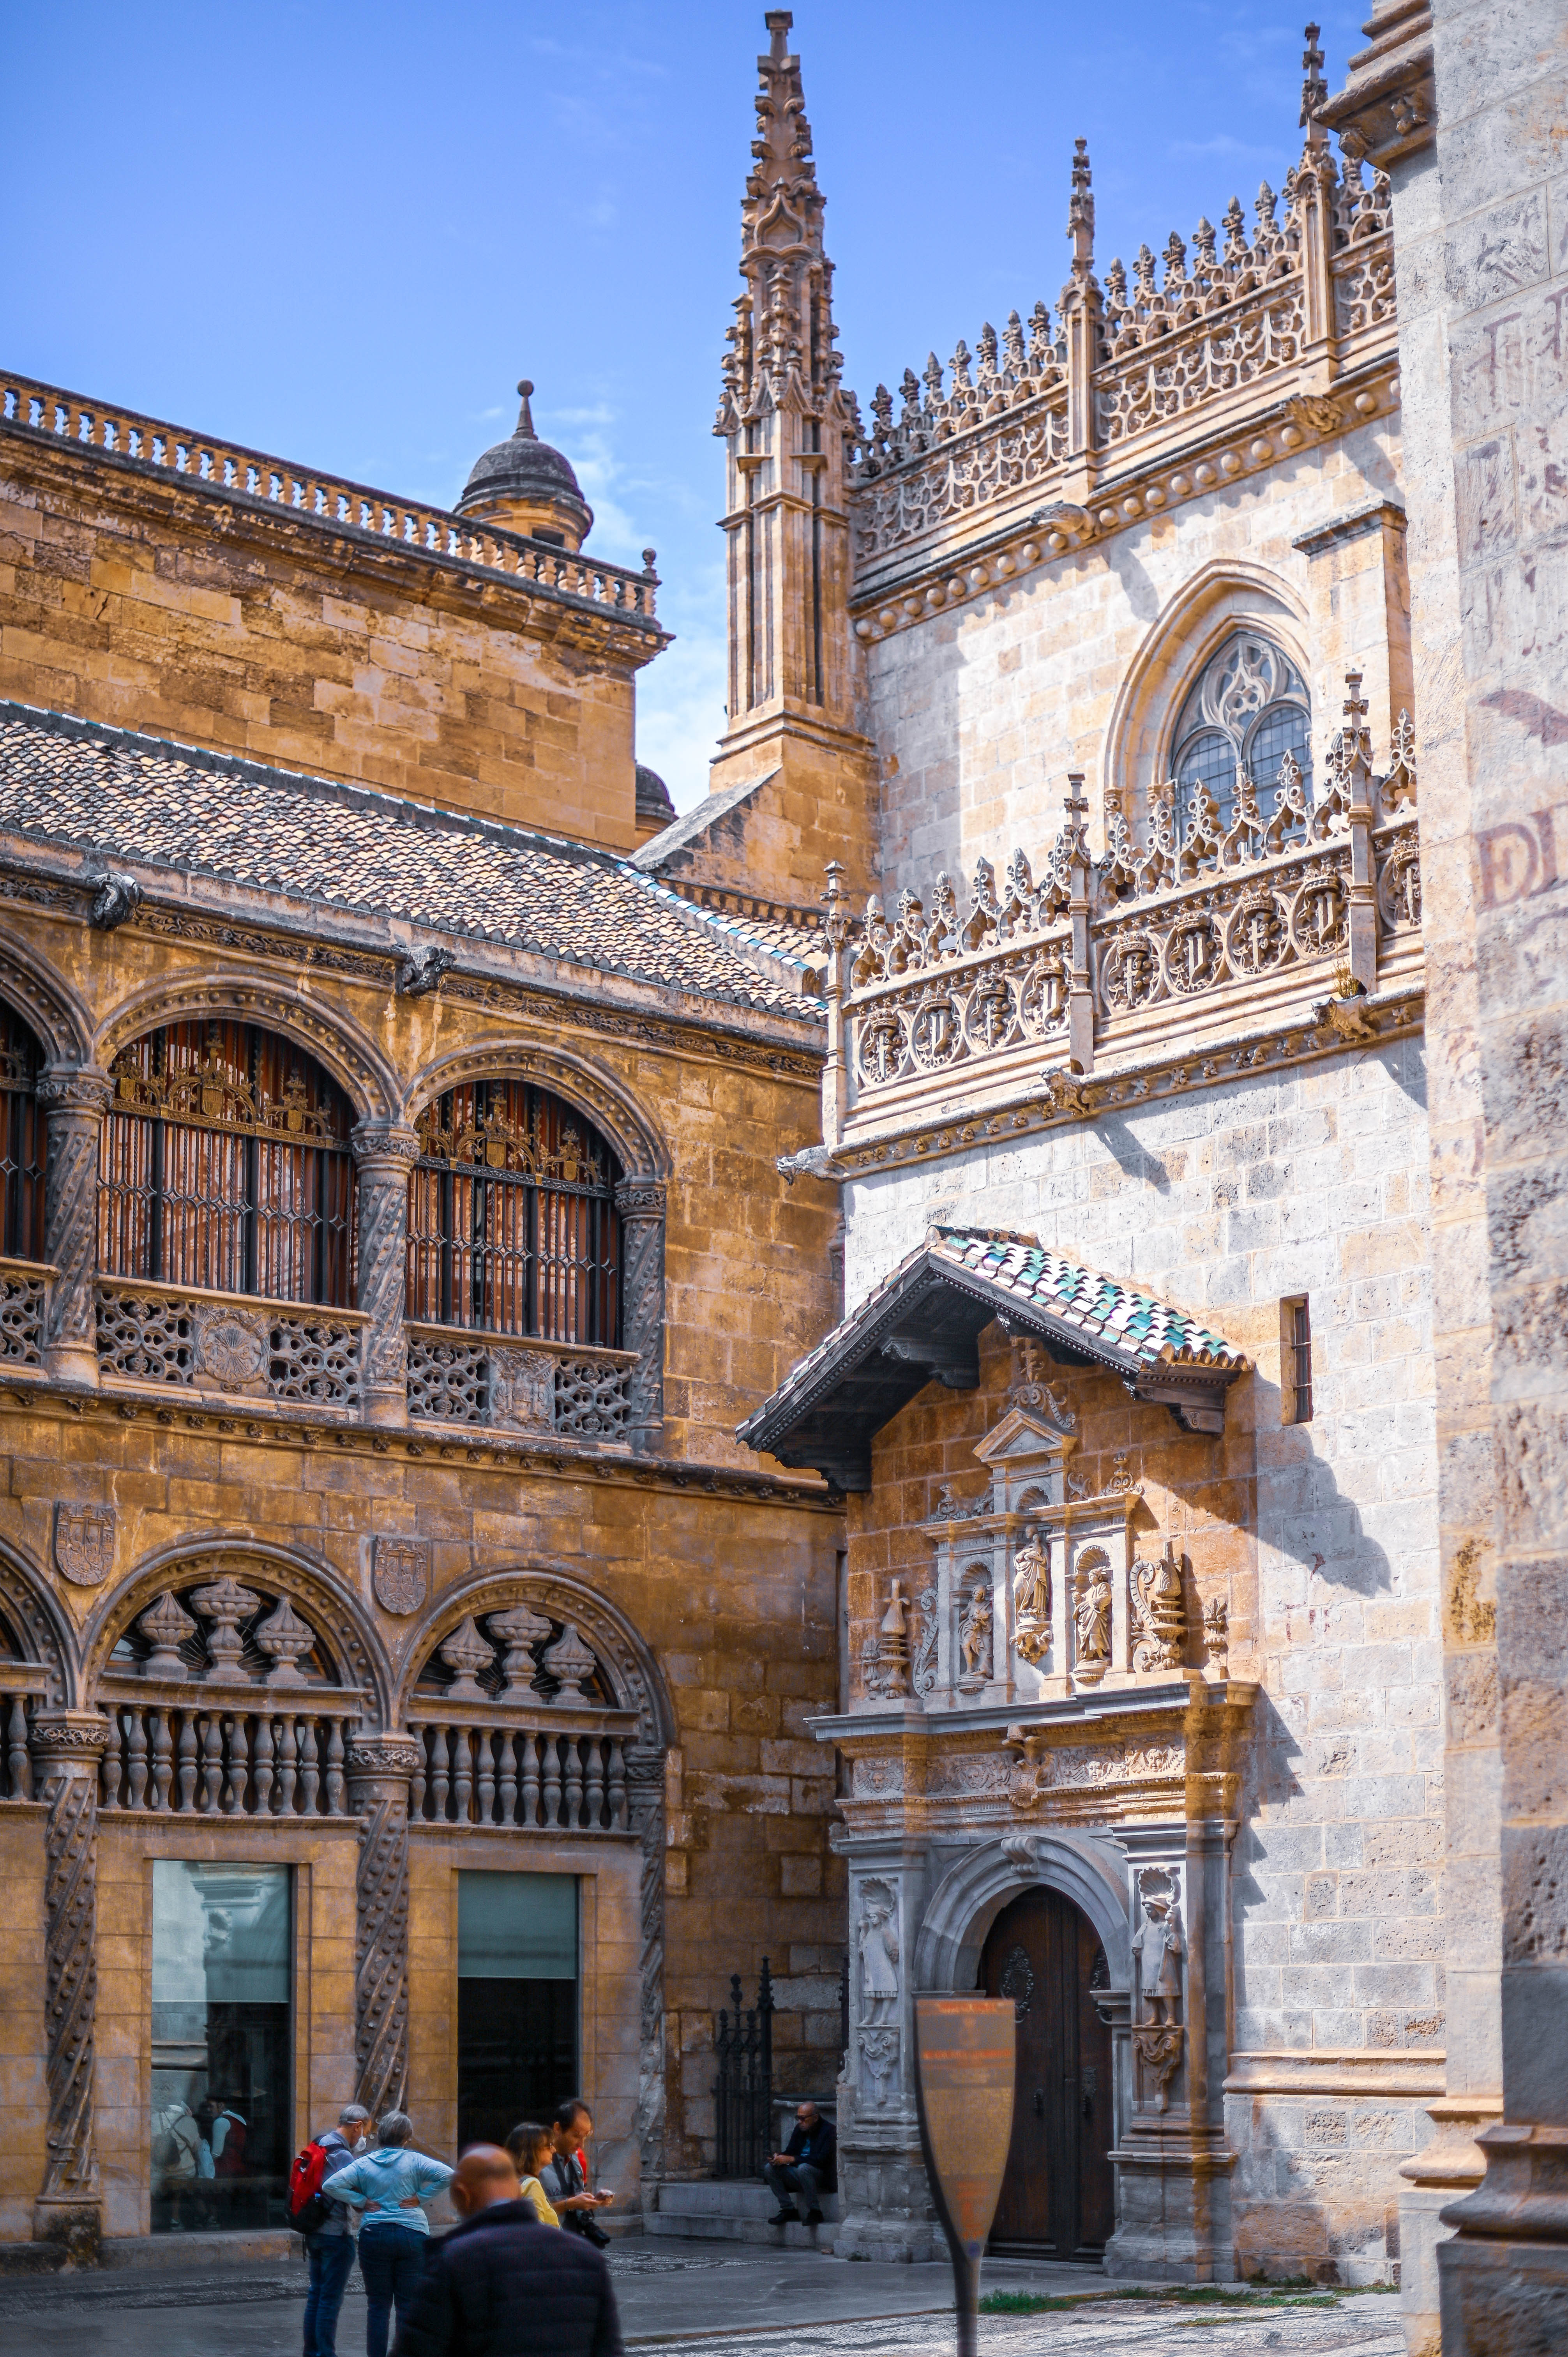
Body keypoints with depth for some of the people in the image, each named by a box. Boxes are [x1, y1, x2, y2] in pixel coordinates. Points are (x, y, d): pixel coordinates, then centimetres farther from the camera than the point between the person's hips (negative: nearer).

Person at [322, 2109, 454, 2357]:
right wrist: (421, 2198, -5)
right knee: (409, 2306, 5)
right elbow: (447, 2175, -13)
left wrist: (362, 2202, -1)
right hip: (412, 2235, -1)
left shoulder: (364, 2163, 1)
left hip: (375, 2236, 1)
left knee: (378, 2306, 8)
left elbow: (331, 2185, -7)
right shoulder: (414, 2161, -3)